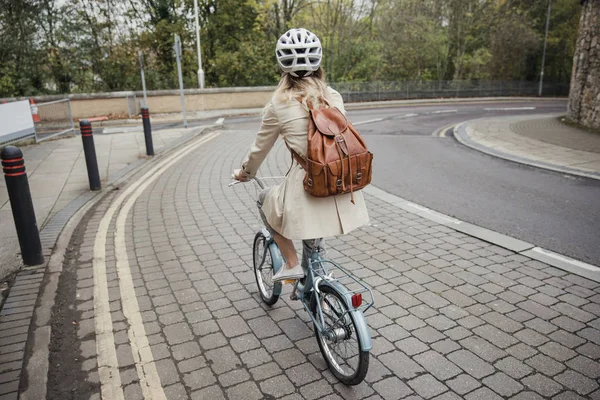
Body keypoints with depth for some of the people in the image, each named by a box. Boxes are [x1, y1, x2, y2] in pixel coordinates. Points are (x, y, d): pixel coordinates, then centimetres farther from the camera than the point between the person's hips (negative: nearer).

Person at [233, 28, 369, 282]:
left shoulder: (279, 103, -4)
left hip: (308, 191, -5)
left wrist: (245, 173, 27)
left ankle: (292, 264, 19)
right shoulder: (333, 97, 6)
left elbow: (260, 148, 7)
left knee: (265, 200, 25)